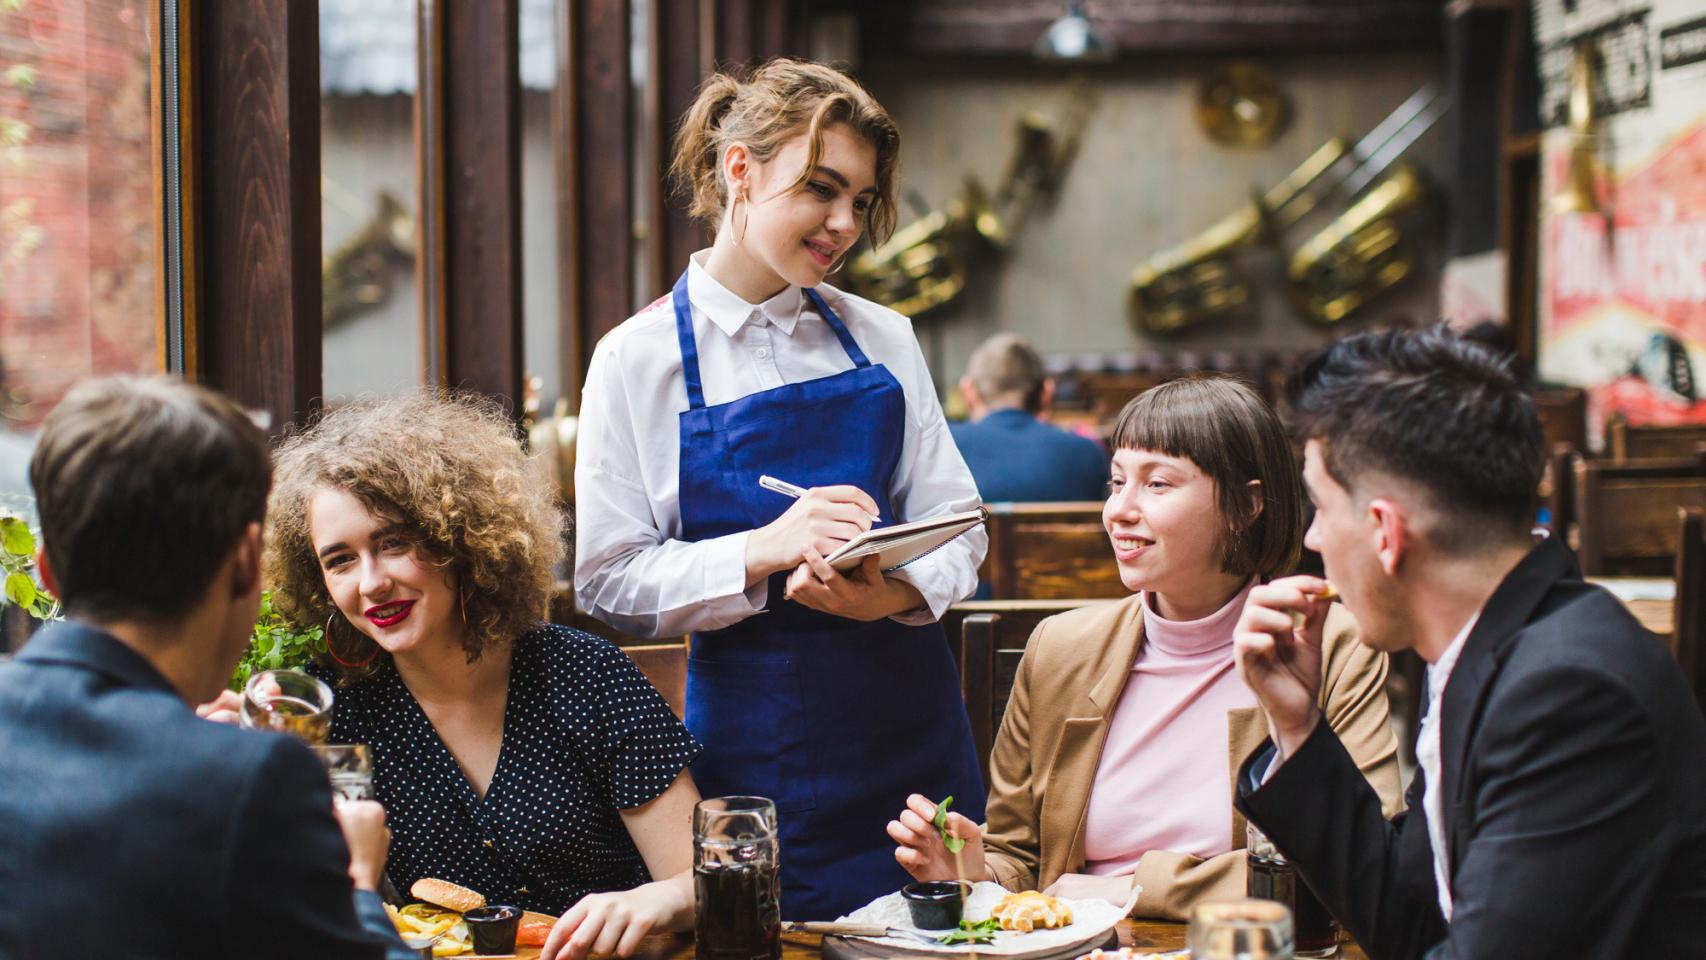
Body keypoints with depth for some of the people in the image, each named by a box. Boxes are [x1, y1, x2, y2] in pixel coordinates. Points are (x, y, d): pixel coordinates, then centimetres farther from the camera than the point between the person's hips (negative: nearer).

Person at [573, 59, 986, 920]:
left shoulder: (882, 341, 7)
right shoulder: (638, 360, -3)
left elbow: (957, 525, 5)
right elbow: (609, 581, -7)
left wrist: (894, 592, -17)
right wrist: (767, 550, -21)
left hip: (909, 717, 3)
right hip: (753, 743, -3)